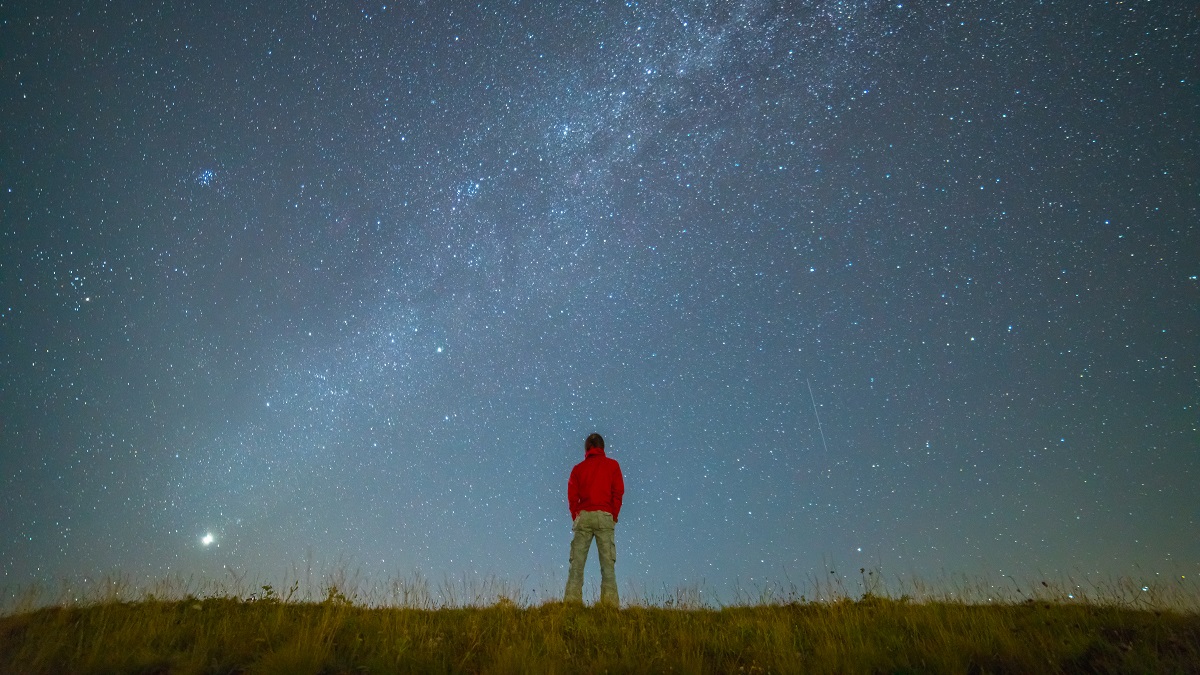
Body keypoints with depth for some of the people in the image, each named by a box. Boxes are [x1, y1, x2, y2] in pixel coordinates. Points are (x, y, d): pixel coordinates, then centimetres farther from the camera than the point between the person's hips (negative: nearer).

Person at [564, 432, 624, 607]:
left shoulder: (578, 468, 13)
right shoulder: (612, 465, 9)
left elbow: (572, 496, 7)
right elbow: (618, 492, 2)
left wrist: (576, 518, 13)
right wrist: (613, 517, 9)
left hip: (583, 516, 1)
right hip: (604, 516, -1)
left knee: (577, 561, 0)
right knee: (607, 561, -3)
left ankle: (572, 598, -8)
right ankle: (609, 601, -12)